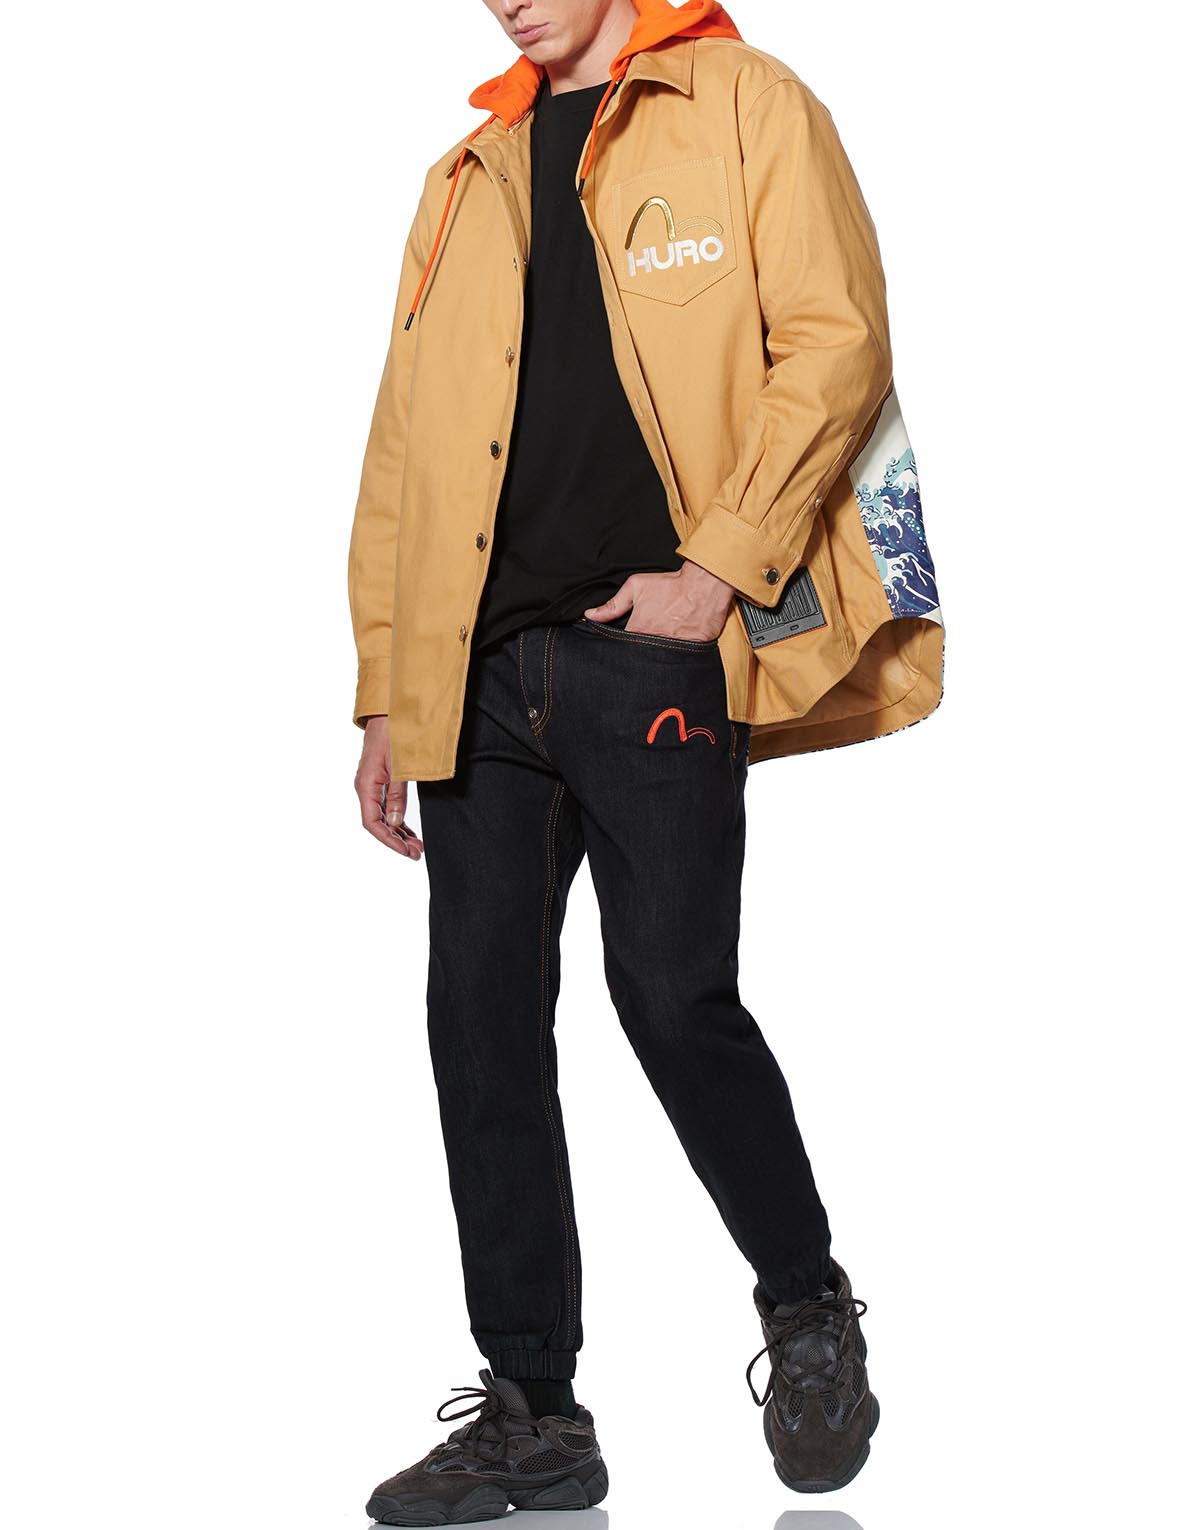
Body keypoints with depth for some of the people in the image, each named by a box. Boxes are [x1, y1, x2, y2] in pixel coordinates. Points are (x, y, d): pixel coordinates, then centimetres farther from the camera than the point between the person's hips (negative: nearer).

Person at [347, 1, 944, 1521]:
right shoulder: (469, 180, 21)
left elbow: (834, 341, -5)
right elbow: (402, 450, 19)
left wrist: (725, 563, -13)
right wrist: (386, 691, 12)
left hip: (652, 645, -5)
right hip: (481, 664, 5)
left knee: (672, 995, -7)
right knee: (479, 1011, 1)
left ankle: (808, 1308, 19)